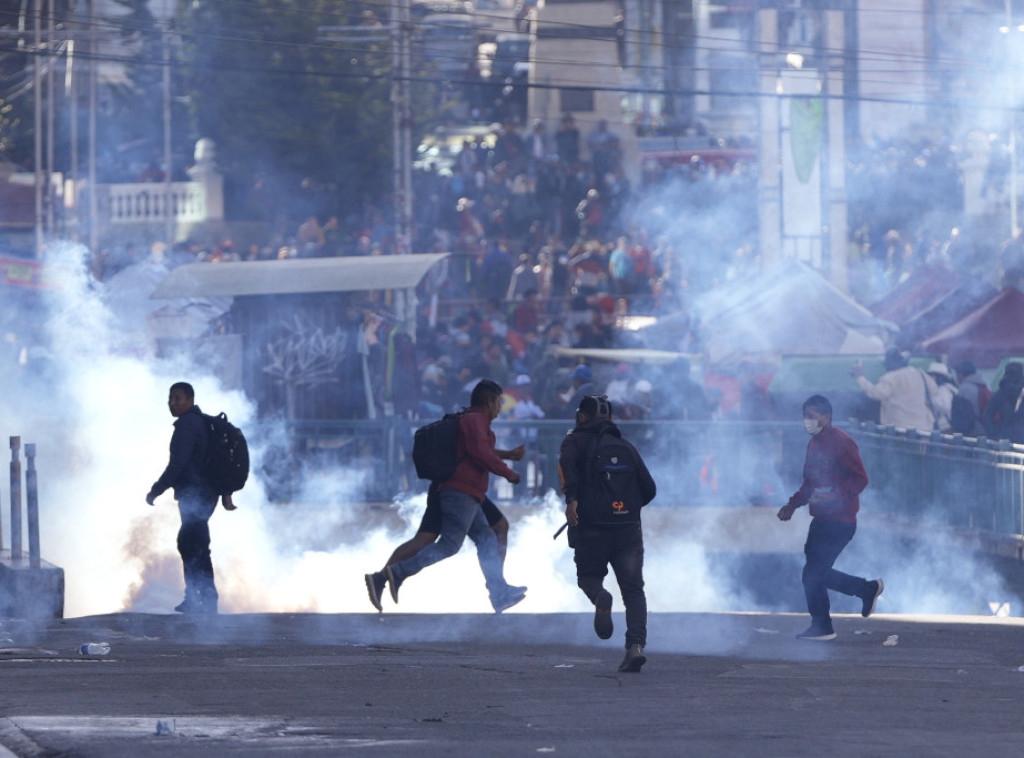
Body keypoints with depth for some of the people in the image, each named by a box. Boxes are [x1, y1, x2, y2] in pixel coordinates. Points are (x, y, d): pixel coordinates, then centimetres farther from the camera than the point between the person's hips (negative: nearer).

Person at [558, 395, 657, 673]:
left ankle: (600, 597, -19)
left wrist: (571, 498, -26)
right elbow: (649, 489, 16)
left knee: (588, 576, 18)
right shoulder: (626, 447, 18)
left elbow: (568, 461, -17)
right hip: (629, 529, 2)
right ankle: (636, 645, -17)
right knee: (633, 589, 2)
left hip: (591, 526, -2)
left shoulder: (577, 440, 7)